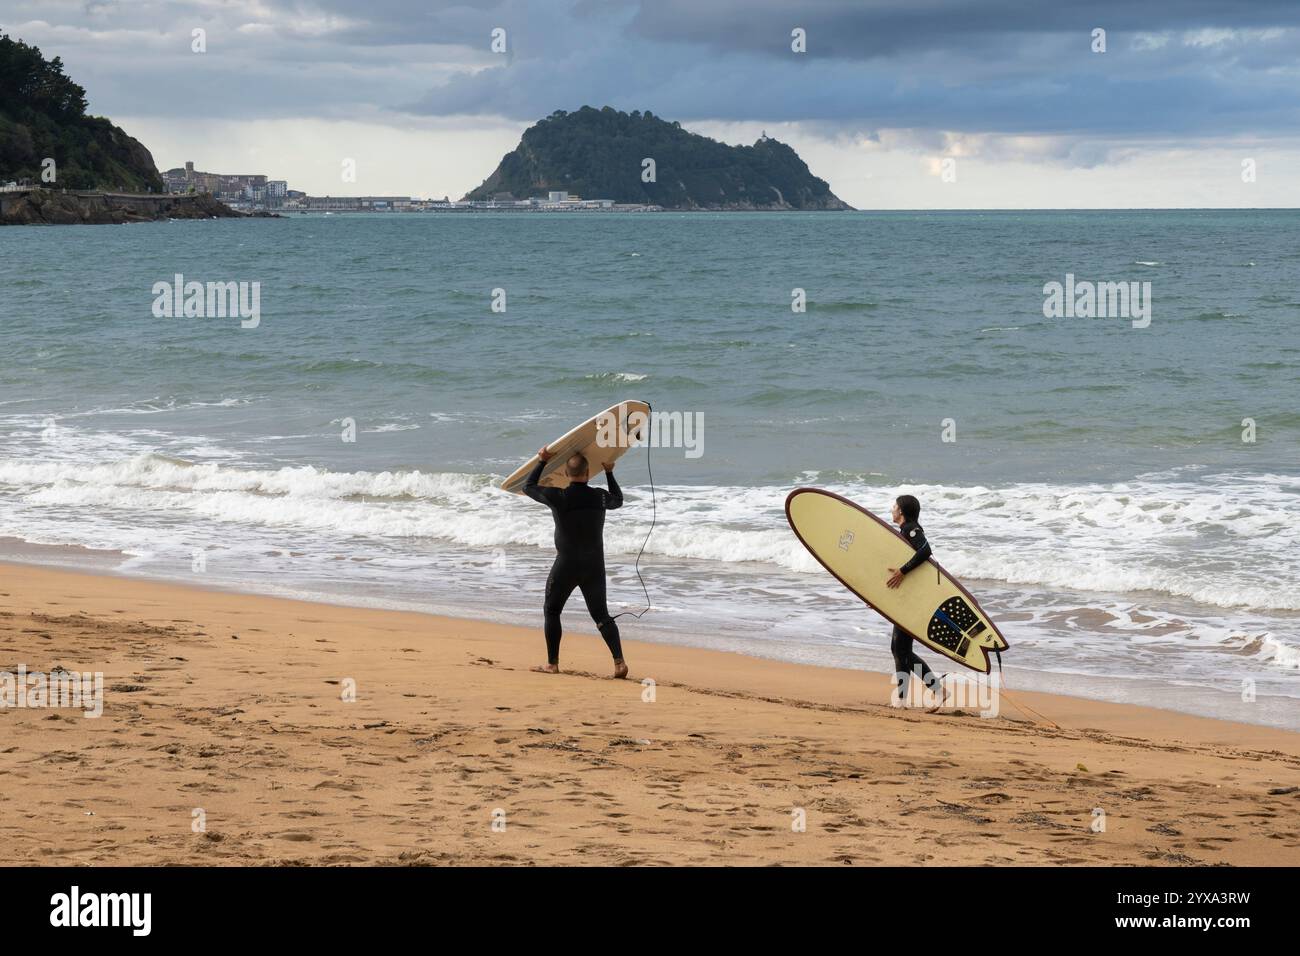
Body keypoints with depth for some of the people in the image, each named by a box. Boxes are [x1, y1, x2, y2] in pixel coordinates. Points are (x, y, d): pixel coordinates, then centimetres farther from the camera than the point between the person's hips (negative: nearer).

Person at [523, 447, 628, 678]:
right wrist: (609, 473, 30)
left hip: (566, 565, -3)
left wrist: (542, 462, 15)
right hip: (595, 566, 3)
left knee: (551, 611, 14)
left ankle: (552, 664, 11)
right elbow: (618, 500, 22)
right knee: (601, 615, 10)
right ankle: (619, 662, -5)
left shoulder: (557, 497, -12)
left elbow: (528, 487, 6)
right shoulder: (600, 496, -3)